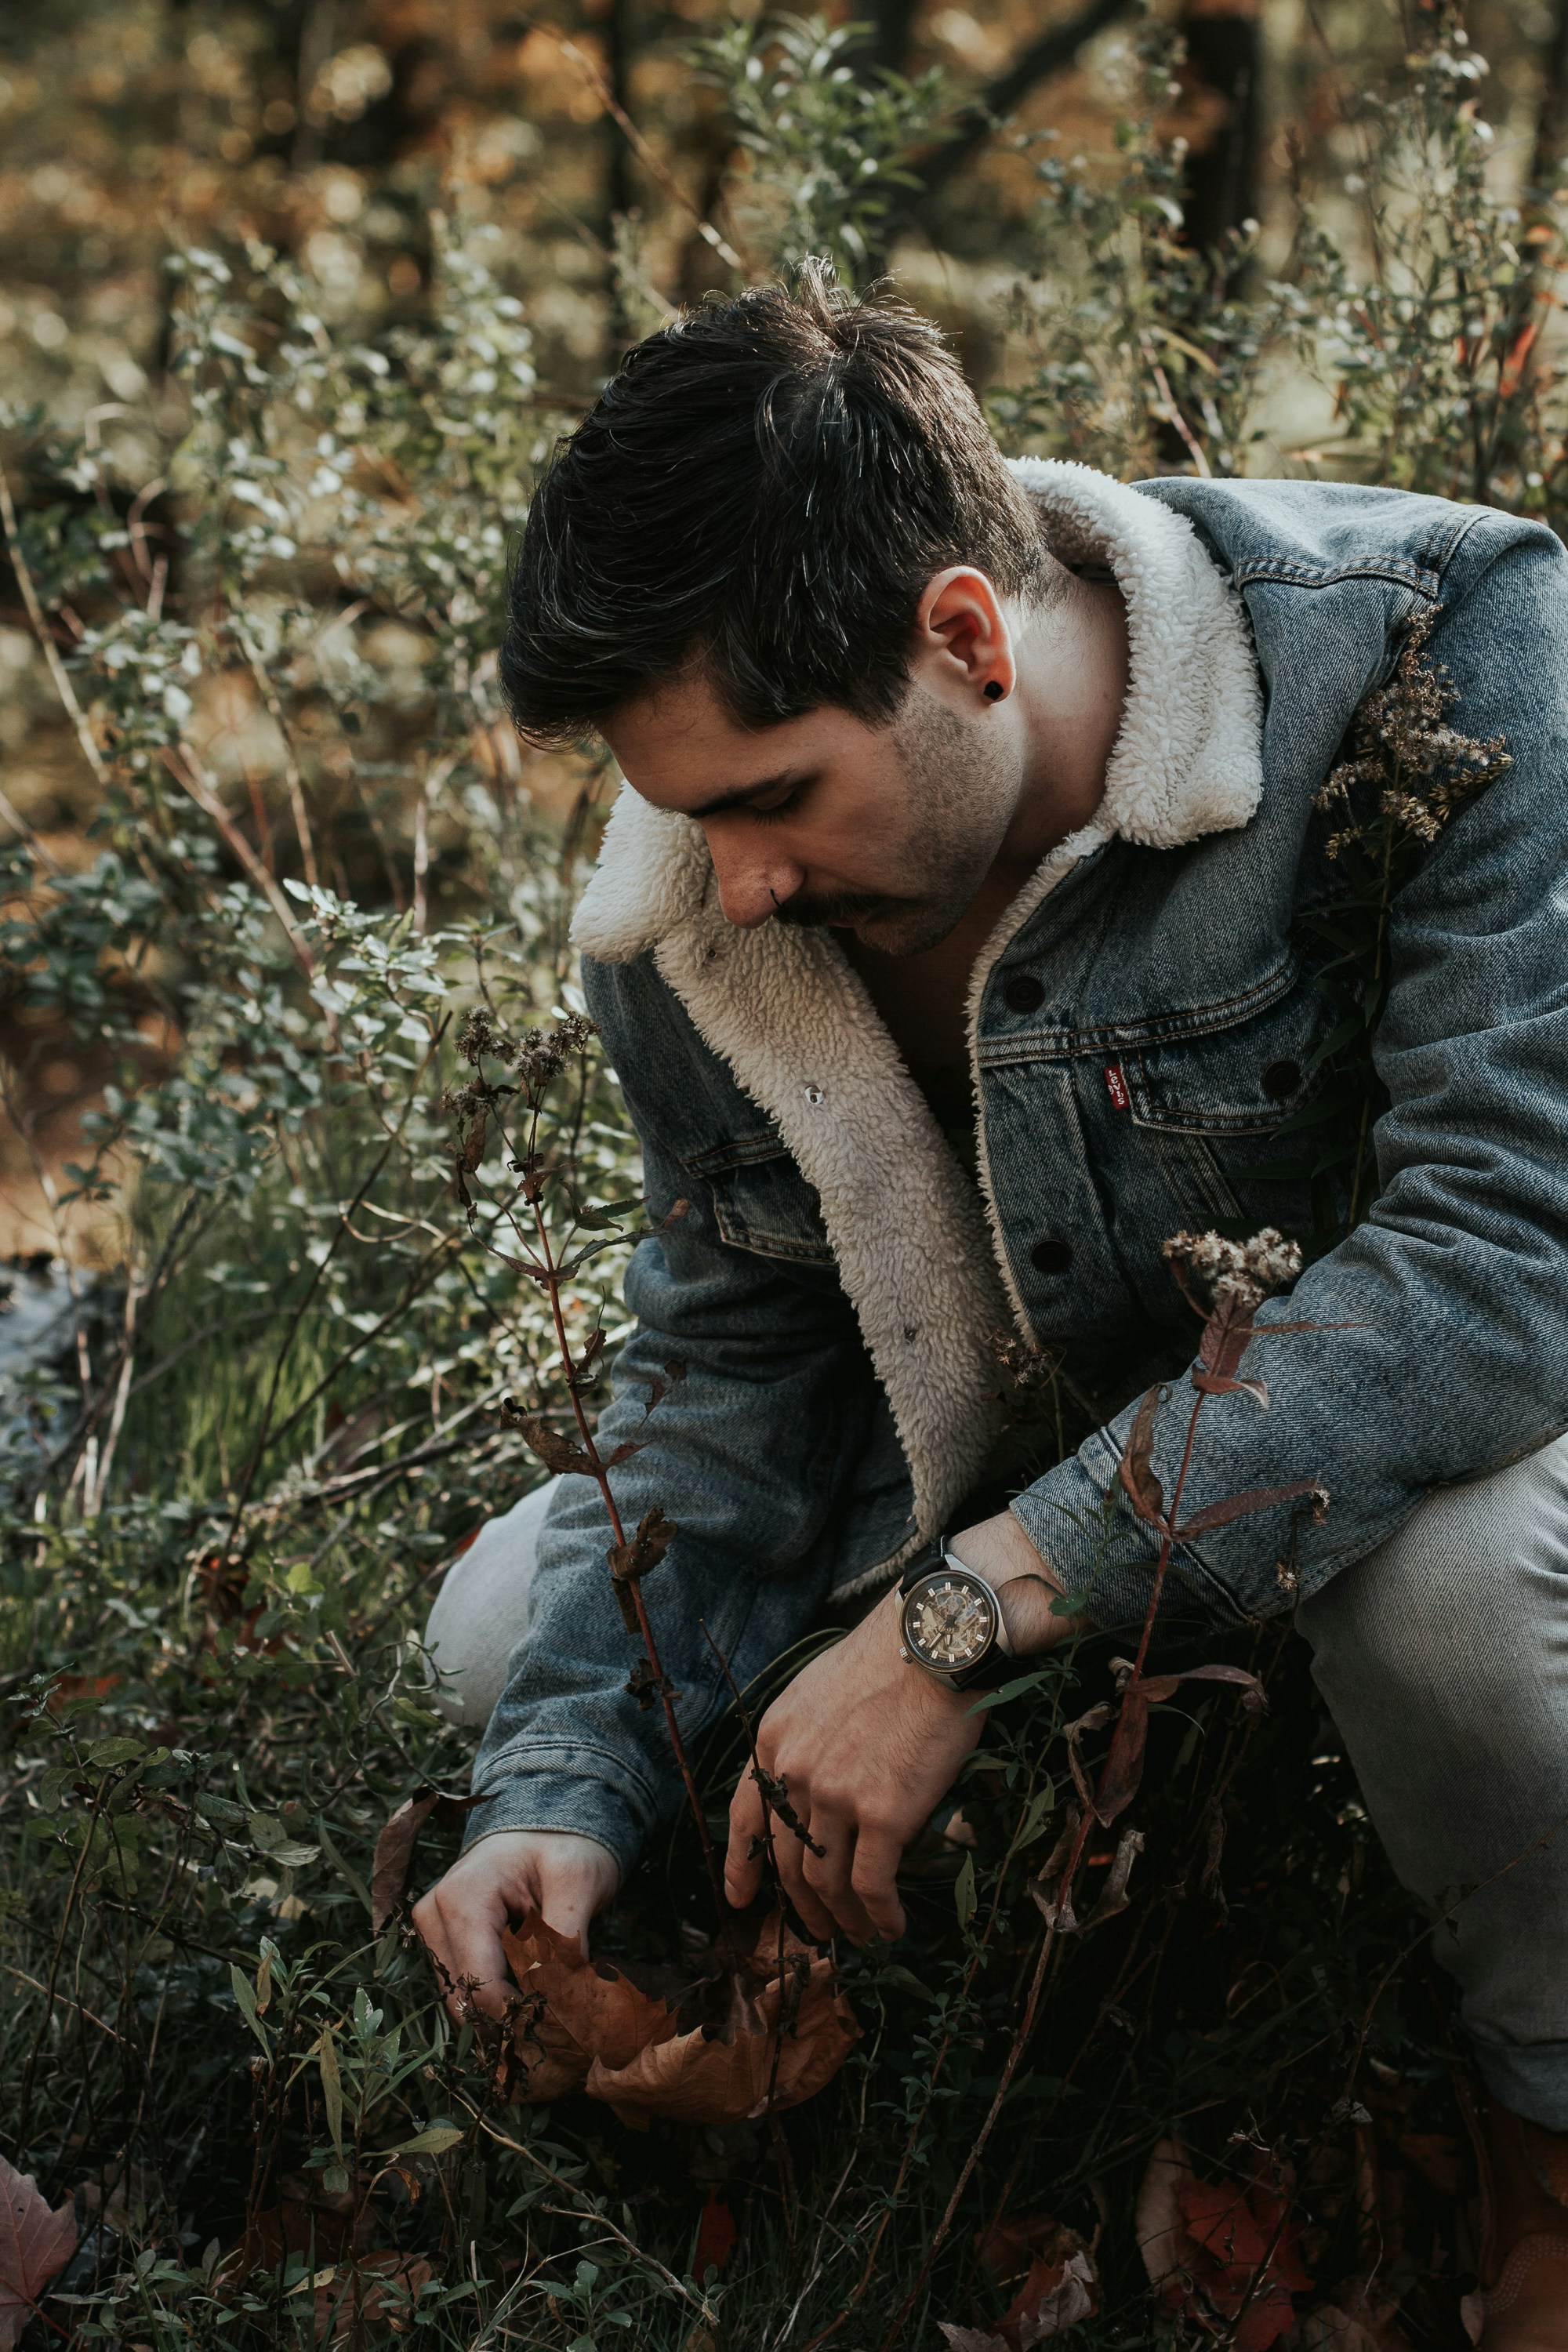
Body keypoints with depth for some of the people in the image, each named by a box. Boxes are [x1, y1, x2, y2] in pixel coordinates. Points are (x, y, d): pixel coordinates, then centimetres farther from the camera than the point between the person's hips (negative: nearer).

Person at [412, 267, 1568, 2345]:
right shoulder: (701, 896, -12)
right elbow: (729, 1365, -1)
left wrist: (968, 1608, -41)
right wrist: (566, 1784, -17)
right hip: (1040, 1461, 6)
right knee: (511, 1631, -3)